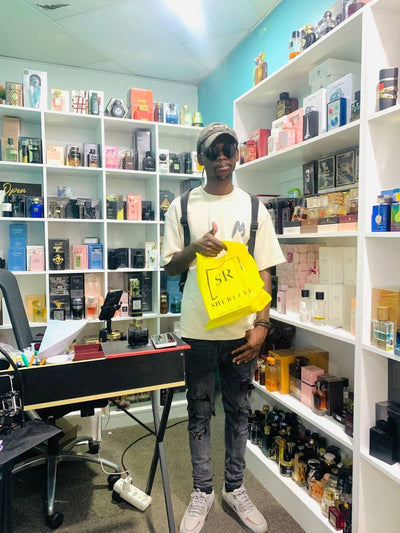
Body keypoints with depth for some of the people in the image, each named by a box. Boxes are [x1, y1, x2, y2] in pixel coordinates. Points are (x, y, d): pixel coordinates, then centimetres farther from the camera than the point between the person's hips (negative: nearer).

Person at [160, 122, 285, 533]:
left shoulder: (253, 208, 4)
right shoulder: (182, 207, 2)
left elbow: (264, 272, 3)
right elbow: (169, 267, 3)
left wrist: (261, 325, -6)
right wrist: (194, 248, -17)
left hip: (241, 329, 1)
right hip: (197, 329, 0)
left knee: (238, 410, 14)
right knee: (199, 412, 12)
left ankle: (234, 488, 35)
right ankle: (202, 491, 32)